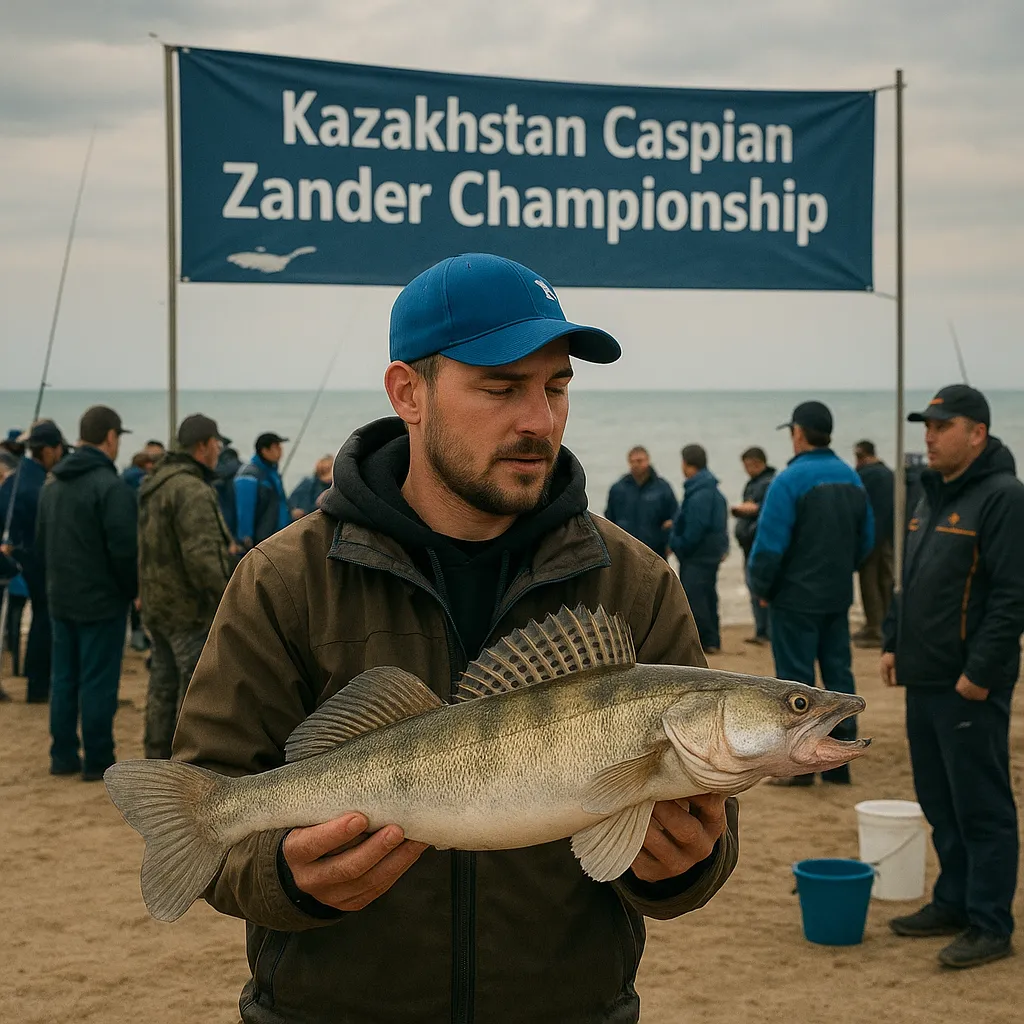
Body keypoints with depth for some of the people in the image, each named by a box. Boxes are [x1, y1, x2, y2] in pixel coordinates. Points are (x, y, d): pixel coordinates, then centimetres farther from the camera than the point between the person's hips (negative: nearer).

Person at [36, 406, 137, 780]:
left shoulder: (53, 484, 10)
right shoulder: (110, 485, -18)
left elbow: (40, 541, 16)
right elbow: (124, 548, -21)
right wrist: (134, 588, -6)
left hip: (61, 598, 8)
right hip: (102, 599, -8)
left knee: (64, 679, 13)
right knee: (99, 682, -1)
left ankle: (63, 755, 19)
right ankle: (97, 761, 4)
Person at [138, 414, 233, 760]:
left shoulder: (155, 485, 12)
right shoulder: (192, 491, -20)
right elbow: (202, 556, -26)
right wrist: (228, 600, -19)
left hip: (156, 604, 10)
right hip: (190, 608, -10)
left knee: (164, 682, 17)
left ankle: (157, 754, 24)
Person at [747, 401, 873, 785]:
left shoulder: (790, 480, -16)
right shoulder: (852, 478, 6)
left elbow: (769, 544, -18)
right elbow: (867, 539, 11)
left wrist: (761, 587, -4)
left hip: (795, 598, -6)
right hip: (838, 597, 6)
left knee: (795, 680, 0)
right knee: (838, 674, 12)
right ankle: (839, 762, 16)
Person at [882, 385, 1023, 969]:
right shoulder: (934, 495, 15)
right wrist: (894, 642, 17)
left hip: (970, 686, -9)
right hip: (925, 679, 9)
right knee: (940, 803, 15)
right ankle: (954, 904, 26)